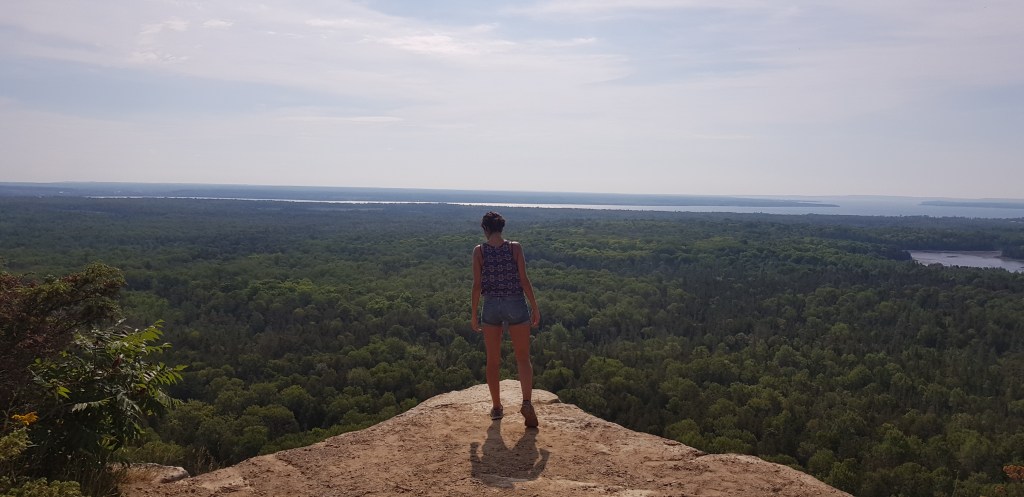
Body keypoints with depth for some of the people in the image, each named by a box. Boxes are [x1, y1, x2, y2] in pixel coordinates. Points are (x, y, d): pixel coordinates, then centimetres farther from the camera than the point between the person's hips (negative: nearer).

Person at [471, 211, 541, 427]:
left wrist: (474, 314, 5)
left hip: (491, 306, 1)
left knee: (493, 360, 14)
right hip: (516, 304, -1)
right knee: (523, 359, 9)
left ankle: (497, 407, 22)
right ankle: (526, 402, -9)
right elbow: (524, 280, -7)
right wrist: (535, 308, 1)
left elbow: (477, 285, -4)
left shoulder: (479, 251, -4)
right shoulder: (515, 247, -5)